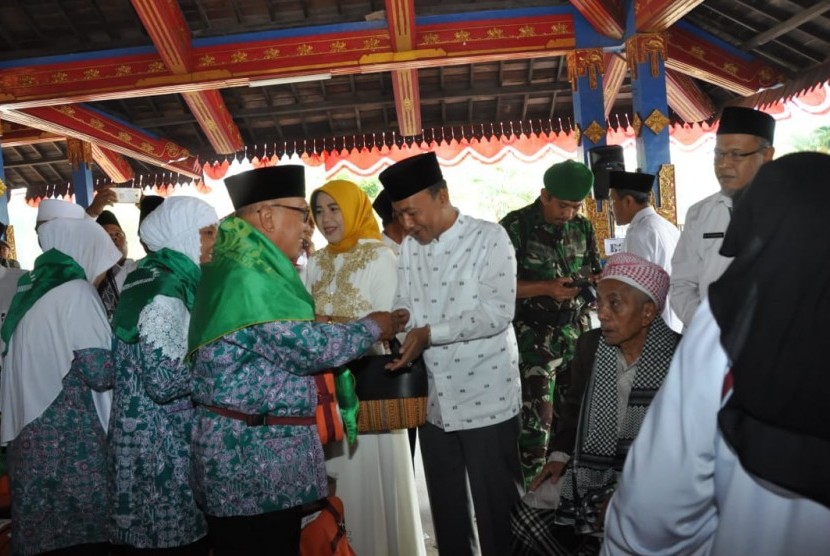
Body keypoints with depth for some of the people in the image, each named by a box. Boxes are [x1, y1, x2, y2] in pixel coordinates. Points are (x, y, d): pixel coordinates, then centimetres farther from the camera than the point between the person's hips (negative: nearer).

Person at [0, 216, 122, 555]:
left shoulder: (30, 288, 11)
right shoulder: (76, 292, -12)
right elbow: (100, 373, -17)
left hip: (31, 431, 8)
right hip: (69, 436, -8)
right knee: (85, 527, 3)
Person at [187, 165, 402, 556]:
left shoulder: (237, 266, 11)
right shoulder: (248, 277, -22)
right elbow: (309, 346, -22)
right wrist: (372, 328, -7)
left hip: (242, 447, 10)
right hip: (252, 454, -10)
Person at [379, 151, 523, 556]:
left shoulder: (489, 237, -10)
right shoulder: (410, 247, 9)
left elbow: (498, 312, -18)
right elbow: (404, 305, 7)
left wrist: (430, 333, -25)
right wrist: (398, 319, -16)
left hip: (485, 398, -5)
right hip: (434, 401, 6)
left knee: (497, 508, 8)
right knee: (446, 507, 19)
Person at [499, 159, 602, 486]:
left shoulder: (583, 228, 8)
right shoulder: (515, 227, -8)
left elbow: (596, 273, 18)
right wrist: (547, 289, -21)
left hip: (577, 334, 5)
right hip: (535, 340, -5)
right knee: (535, 421, -3)